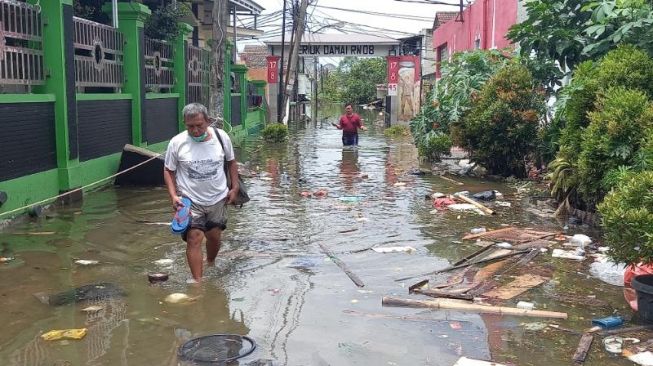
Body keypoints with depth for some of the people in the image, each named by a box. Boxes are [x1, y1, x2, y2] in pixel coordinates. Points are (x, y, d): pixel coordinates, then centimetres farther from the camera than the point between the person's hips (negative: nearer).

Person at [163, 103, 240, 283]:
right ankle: (198, 281, -7)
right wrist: (173, 196, -11)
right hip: (190, 200, -2)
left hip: (218, 199, 2)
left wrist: (234, 188, 3)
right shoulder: (177, 143, -11)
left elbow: (231, 161, 9)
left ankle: (210, 264, 43)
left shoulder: (221, 136, -6)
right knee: (194, 238, -12)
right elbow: (168, 170, 0)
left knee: (214, 236, 14)